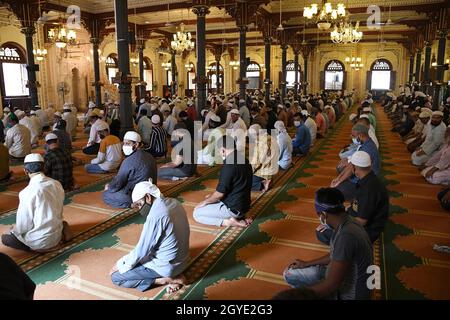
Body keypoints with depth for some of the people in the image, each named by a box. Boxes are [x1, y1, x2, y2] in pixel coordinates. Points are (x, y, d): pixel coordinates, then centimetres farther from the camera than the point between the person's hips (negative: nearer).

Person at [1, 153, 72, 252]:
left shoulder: (27, 192, -23)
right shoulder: (57, 184, -5)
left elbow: (23, 224, -15)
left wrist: (14, 231, 8)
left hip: (40, 241, -6)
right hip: (57, 235, 6)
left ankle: (36, 246, -1)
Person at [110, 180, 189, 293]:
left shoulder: (155, 215, -26)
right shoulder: (174, 203, -1)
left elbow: (142, 250, -18)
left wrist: (120, 264, -1)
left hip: (166, 266, -9)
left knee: (116, 277, 0)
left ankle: (166, 279, -5)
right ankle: (173, 275, 10)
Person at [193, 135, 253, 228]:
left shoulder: (228, 166, -25)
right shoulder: (244, 160, 3)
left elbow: (220, 193, -18)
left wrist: (204, 202, 1)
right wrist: (212, 196, 21)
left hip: (233, 208, -8)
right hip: (244, 204, 9)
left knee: (197, 214, 3)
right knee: (210, 202, 27)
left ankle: (228, 222, -8)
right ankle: (237, 217, 8)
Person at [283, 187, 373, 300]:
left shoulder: (346, 235, -35)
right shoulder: (346, 222, -5)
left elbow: (331, 286, -30)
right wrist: (307, 264, 18)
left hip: (347, 294, -9)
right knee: (289, 273, 12)